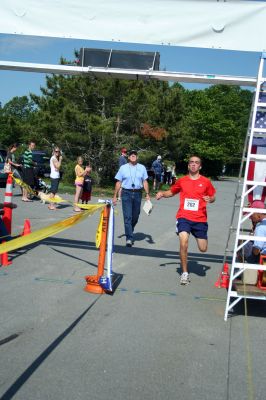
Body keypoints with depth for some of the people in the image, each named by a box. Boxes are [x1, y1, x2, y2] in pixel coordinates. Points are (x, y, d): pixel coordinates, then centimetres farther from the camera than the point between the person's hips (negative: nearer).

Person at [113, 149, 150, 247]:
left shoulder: (142, 168, 9)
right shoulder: (123, 168, 5)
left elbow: (145, 182, 8)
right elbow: (118, 183, 5)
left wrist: (147, 194, -3)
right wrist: (115, 196, 2)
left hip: (137, 194, 2)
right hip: (126, 193, -2)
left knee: (135, 217, 10)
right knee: (127, 217, -8)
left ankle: (130, 232, 35)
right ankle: (129, 238, -7)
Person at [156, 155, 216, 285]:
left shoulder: (206, 182, 4)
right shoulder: (182, 181, 7)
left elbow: (213, 197, 13)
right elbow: (171, 192, 21)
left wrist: (210, 199, -10)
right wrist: (162, 193, 1)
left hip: (200, 219, 1)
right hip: (184, 217, -1)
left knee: (203, 249, 6)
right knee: (184, 243, -20)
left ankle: (198, 236, 44)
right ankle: (184, 273, -5)